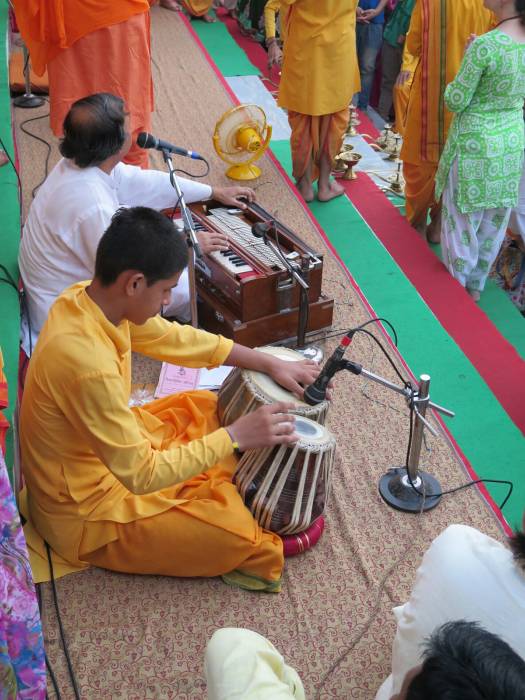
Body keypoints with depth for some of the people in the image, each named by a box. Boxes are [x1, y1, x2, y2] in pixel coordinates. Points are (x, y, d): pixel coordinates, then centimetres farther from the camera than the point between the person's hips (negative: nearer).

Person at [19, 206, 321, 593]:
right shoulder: (88, 364, -38)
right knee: (243, 534, -13)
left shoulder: (88, 297, -11)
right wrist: (235, 437, -25)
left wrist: (270, 363, 0)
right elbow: (141, 476, -31)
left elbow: (175, 338, 2)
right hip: (86, 514, -9)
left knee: (208, 408, 16)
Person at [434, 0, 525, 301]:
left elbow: (456, 101, -16)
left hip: (475, 144, -6)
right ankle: (476, 286, 34)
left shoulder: (485, 45, -23)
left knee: (463, 220, 12)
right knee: (494, 222, 18)